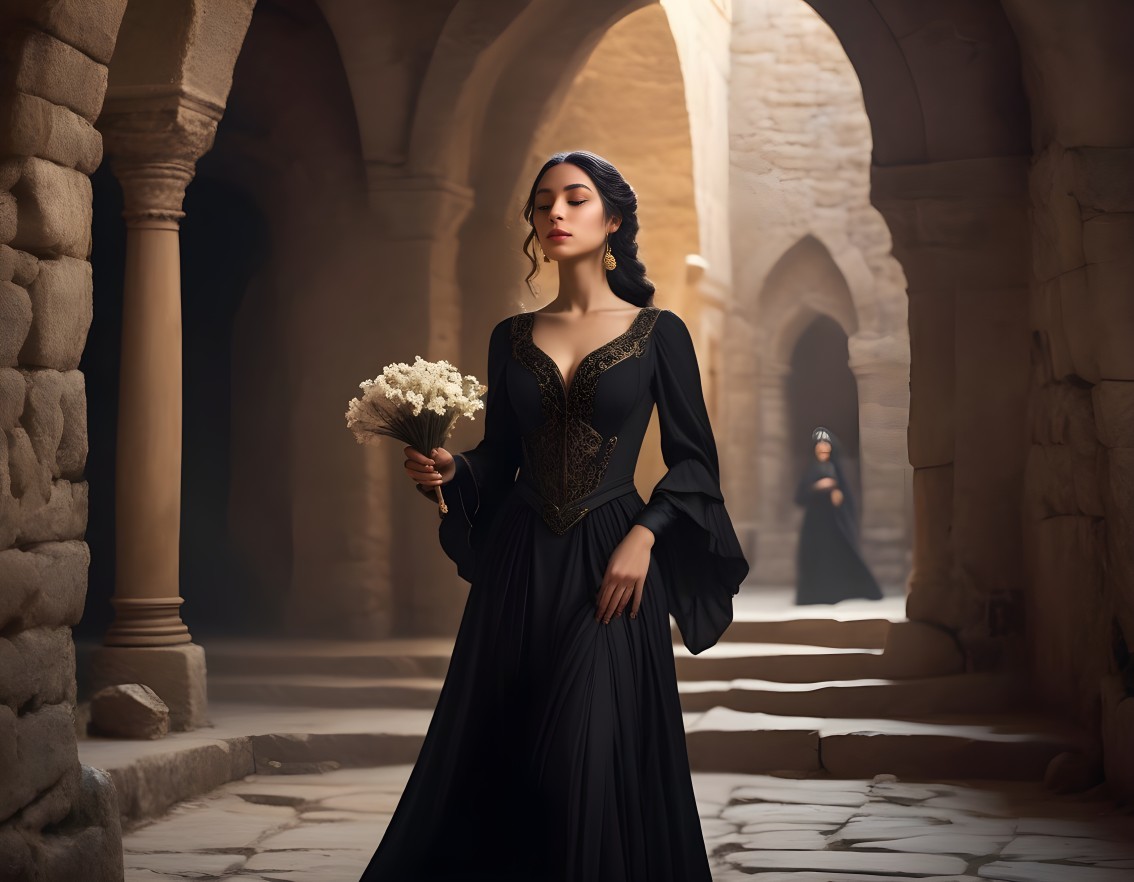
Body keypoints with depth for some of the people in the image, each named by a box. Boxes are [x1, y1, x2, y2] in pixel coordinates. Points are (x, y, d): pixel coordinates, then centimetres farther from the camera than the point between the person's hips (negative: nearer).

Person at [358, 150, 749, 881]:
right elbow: (498, 458, 14)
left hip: (610, 563, -3)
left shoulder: (658, 332, 2)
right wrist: (449, 470, -6)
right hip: (520, 566, 3)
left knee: (596, 761, -10)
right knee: (496, 760, 3)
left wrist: (643, 536, -12)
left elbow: (694, 462, 1)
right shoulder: (512, 338, 11)